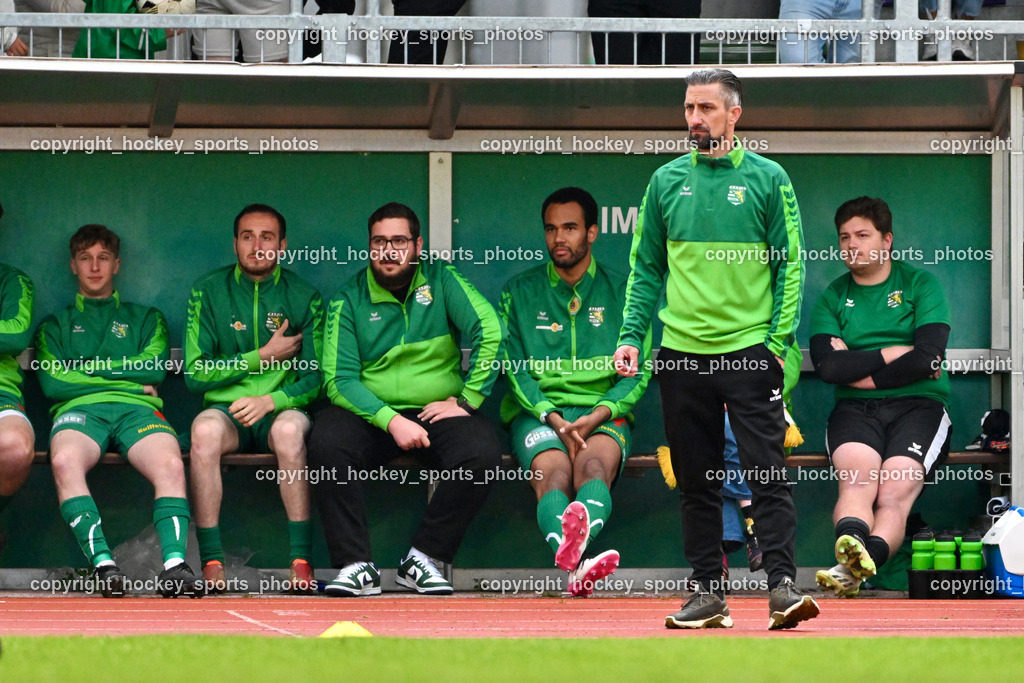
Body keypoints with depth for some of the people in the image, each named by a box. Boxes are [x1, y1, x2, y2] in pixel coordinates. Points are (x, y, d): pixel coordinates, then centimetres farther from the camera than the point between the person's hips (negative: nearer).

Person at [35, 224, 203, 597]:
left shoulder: (145, 318, 31)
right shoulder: (55, 325, 29)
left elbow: (154, 369, 11)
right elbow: (52, 383, 10)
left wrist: (87, 368, 8)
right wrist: (130, 380, 6)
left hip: (137, 411, 1)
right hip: (79, 411, -1)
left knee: (170, 465, -36)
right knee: (65, 460, -40)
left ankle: (174, 565, -49)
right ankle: (102, 564, -48)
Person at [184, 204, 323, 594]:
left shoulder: (303, 298, 6)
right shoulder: (209, 292, 7)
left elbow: (315, 379, 1)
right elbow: (195, 373, 1)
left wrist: (272, 400, -18)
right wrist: (263, 356, -5)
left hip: (281, 410, 0)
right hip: (226, 408, 0)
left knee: (289, 428, -37)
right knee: (205, 429, -36)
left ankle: (301, 561, -36)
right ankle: (211, 562, -35)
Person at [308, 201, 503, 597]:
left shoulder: (441, 282, 4)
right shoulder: (349, 300, 3)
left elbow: (489, 331, -7)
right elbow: (339, 379, -6)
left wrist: (466, 401, -12)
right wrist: (391, 421, -19)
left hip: (438, 412, 0)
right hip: (369, 414, 0)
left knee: (482, 452, -30)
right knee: (327, 441, -31)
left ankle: (424, 558, -18)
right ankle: (355, 566, -27)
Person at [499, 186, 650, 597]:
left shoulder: (620, 294, 13)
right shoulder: (519, 293, 13)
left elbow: (638, 372, 7)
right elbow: (514, 367, 5)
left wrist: (596, 416, -11)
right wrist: (554, 419, -13)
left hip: (603, 413, 0)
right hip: (538, 411, 0)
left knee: (593, 464, -35)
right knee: (552, 471, -34)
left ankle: (576, 540, -68)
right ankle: (576, 566, -65)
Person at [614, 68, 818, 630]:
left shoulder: (767, 180, 1)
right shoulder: (667, 182, 10)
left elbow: (791, 263, 1)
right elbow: (646, 267, 13)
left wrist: (779, 337, -9)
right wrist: (631, 335, 3)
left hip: (750, 351, -4)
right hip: (681, 352, 4)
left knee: (766, 472, -9)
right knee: (695, 481, 7)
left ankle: (781, 584, -11)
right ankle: (707, 592, 12)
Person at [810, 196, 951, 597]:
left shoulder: (920, 286, 10)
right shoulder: (832, 297, 16)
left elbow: (929, 358, -5)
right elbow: (827, 365, -1)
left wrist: (857, 369, -2)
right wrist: (895, 354, -3)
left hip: (918, 405, -1)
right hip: (855, 410, 1)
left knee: (894, 492, -29)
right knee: (857, 479, -32)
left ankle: (853, 568, -53)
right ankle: (852, 543, -61)